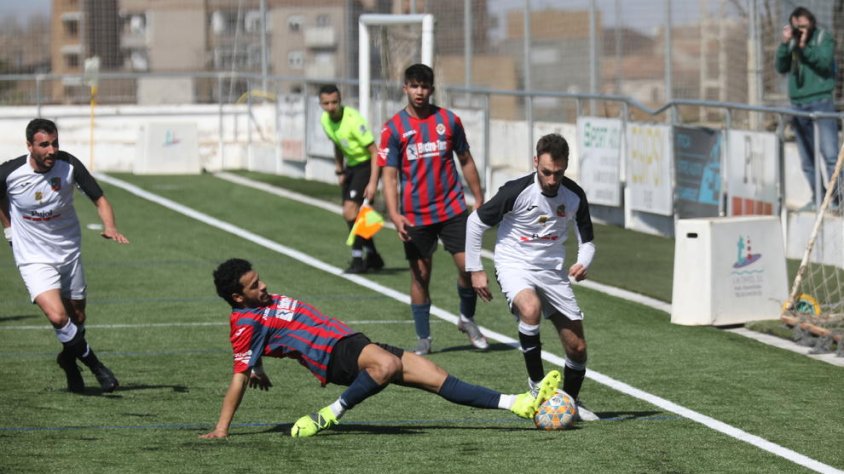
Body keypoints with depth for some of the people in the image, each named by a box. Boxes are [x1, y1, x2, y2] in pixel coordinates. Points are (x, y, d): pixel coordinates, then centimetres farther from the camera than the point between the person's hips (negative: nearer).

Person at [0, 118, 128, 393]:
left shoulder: (68, 165, -15)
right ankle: (91, 361, 1)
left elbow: (99, 199, -6)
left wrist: (110, 227, -23)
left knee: (77, 317, 14)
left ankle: (70, 362, 43)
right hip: (34, 258, -3)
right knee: (57, 316, -22)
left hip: (69, 252, 3)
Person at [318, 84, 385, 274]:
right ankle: (373, 256, 26)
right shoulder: (325, 120, -2)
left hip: (367, 165, -9)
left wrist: (372, 182, -29)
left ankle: (358, 260, -12)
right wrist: (339, 171, 18)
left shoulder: (353, 120, -26)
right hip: (351, 166, 9)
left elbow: (374, 152, -24)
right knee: (350, 213, 10)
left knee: (351, 210, -19)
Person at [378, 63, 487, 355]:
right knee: (420, 275, 3)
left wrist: (479, 200, 11)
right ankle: (423, 338, 13)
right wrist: (394, 214, -17)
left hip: (452, 209, 1)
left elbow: (466, 161, 13)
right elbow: (390, 175, -5)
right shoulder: (393, 128, -3)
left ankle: (467, 319, 19)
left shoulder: (448, 120, 3)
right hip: (415, 216, -1)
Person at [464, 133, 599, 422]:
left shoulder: (574, 196, -6)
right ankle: (537, 384, -21)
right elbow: (475, 223, -6)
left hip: (553, 272, 4)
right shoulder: (516, 192, -18)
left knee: (577, 347, 4)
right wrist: (475, 270, -6)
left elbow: (587, 241, 7)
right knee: (531, 308, -38)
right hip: (515, 266, -4)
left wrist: (583, 263, -16)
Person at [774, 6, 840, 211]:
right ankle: (818, 199, 13)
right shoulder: (792, 42, 12)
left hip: (821, 102, -5)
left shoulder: (824, 38, 1)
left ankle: (837, 199, -14)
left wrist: (805, 47, -23)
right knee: (807, 160, 7)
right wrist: (785, 44, -8)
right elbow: (781, 67, 3)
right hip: (798, 105, 5)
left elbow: (825, 62, -14)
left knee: (830, 155, -13)